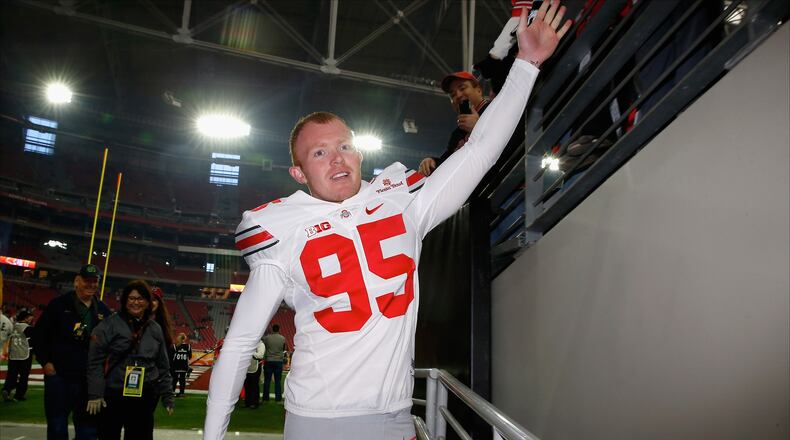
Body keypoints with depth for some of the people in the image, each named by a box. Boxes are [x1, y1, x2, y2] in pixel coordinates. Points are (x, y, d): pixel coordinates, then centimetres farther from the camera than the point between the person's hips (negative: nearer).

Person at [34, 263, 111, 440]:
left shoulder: (103, 310, 7)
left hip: (90, 379, 3)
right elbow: (39, 334, -1)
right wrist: (45, 362, -5)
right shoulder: (59, 304, -3)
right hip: (59, 375, -3)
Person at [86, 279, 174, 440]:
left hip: (145, 398, 3)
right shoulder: (111, 324, -4)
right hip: (112, 396, -3)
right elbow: (95, 361, -6)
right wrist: (95, 393, -11)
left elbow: (163, 366, 12)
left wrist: (167, 396, 11)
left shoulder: (155, 329, 8)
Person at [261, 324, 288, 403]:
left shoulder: (266, 337, -5)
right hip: (279, 361, 0)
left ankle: (265, 397, 11)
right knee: (278, 381, 5)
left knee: (267, 380, 7)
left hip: (268, 361, 0)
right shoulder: (283, 338, -4)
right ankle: (278, 397, 6)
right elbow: (286, 349, 6)